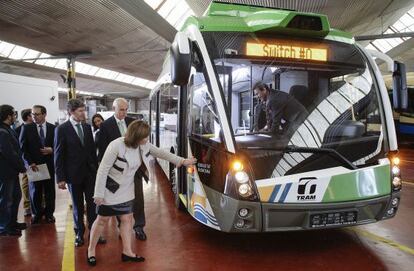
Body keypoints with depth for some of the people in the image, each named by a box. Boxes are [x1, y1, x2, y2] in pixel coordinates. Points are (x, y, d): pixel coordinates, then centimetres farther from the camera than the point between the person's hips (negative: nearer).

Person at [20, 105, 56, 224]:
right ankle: (36, 213, 22)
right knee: (35, 191, 6)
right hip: (34, 165, 0)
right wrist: (30, 163, -9)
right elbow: (23, 147, 0)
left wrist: (52, 150, -13)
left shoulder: (53, 128, 3)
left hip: (49, 164, 1)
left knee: (50, 190, 6)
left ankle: (49, 213, 20)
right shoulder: (26, 128, 1)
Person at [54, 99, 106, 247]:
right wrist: (60, 178, -9)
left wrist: (96, 168, 8)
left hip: (90, 172, 3)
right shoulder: (62, 129, -8)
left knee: (92, 204, 4)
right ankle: (79, 233, 25)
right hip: (74, 173, -3)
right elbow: (58, 155, -7)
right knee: (77, 206, 10)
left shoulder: (87, 127, 5)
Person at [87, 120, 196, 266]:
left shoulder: (144, 146, -9)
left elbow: (161, 153, 1)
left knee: (127, 218, 10)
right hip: (110, 189, -6)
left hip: (126, 190, 6)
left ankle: (127, 252, 22)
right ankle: (91, 249, 28)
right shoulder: (116, 146, -28)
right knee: (102, 219, 8)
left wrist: (182, 161, -2)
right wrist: (99, 193, -19)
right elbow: (103, 170, -22)